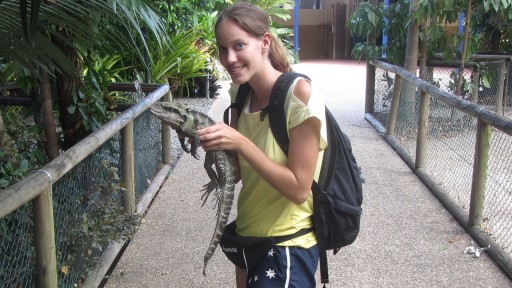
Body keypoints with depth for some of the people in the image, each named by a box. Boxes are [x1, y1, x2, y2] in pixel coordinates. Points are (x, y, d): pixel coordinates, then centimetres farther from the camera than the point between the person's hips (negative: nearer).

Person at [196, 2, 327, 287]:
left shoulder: (298, 93, -22)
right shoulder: (242, 93, -1)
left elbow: (299, 189, -22)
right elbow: (239, 168, 5)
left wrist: (239, 143, -27)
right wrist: (212, 140, -13)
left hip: (288, 245, -7)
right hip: (248, 233, 7)